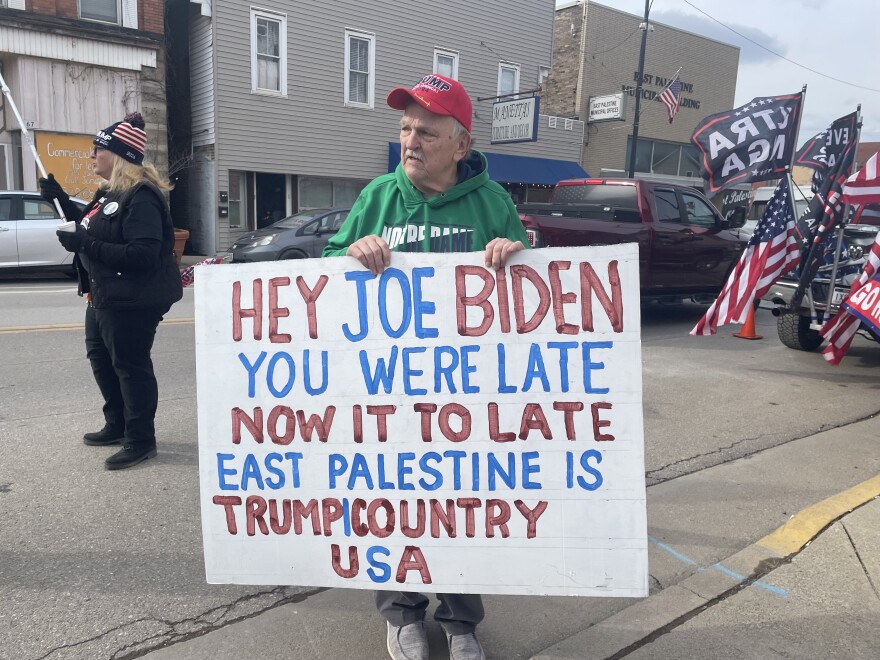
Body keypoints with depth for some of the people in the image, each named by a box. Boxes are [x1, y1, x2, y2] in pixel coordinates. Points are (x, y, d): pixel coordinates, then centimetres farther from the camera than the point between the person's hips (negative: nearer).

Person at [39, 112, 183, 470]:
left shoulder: (141, 197, -21)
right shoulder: (110, 192, 12)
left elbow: (143, 255, -30)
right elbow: (92, 228, 24)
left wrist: (86, 245, -29)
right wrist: (61, 199, 15)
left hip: (132, 300, -11)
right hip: (104, 295, 11)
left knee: (130, 366, -1)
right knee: (100, 358, 22)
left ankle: (140, 440, 13)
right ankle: (118, 425, 37)